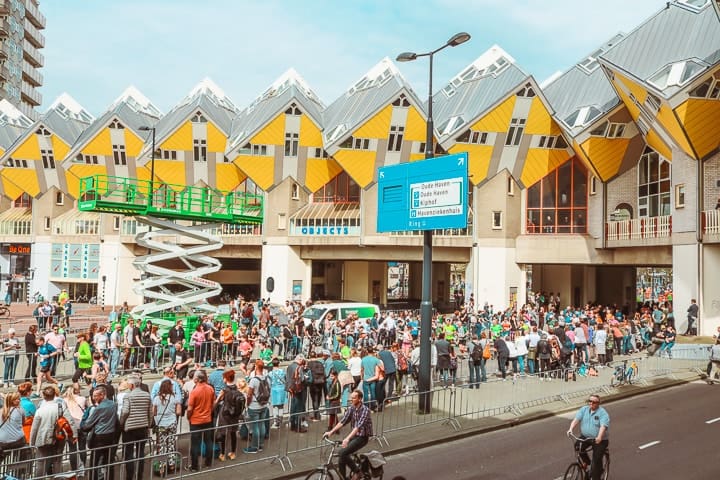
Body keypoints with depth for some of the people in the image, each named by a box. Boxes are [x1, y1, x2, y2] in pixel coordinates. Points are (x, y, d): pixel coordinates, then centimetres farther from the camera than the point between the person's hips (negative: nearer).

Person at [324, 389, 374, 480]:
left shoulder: (365, 410, -20)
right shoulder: (351, 408, 2)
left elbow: (358, 426, -30)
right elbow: (342, 422, -1)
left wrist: (347, 438, -41)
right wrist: (331, 432, -13)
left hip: (362, 437, -7)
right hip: (354, 435, 7)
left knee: (343, 453, -22)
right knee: (341, 462, -2)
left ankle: (357, 472, -5)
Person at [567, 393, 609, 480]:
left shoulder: (603, 413, -12)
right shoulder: (584, 409, 3)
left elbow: (603, 426, -26)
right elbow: (576, 419, -8)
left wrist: (599, 437, -43)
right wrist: (571, 429, -27)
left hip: (599, 440, -4)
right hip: (585, 437, 4)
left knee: (597, 459, -12)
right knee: (577, 446, -20)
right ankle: (586, 461, 6)